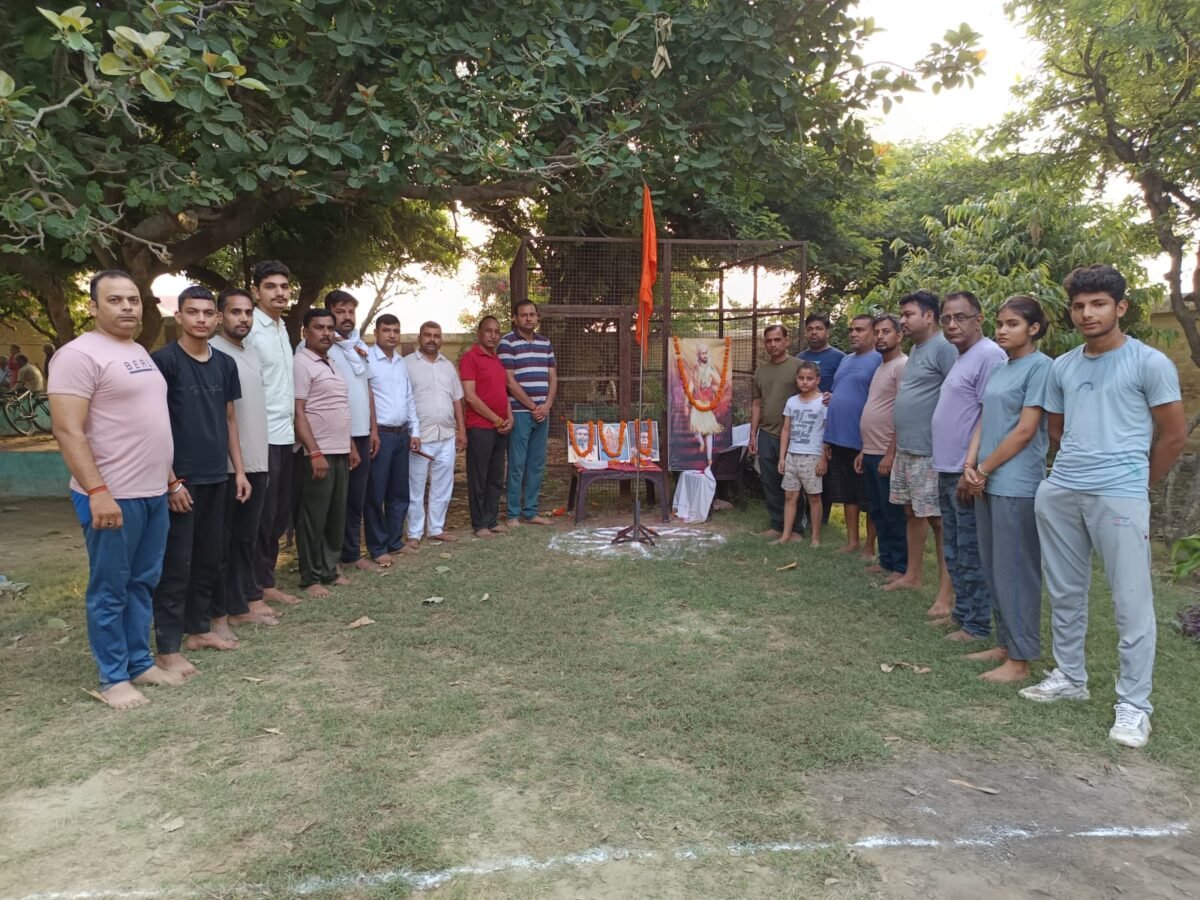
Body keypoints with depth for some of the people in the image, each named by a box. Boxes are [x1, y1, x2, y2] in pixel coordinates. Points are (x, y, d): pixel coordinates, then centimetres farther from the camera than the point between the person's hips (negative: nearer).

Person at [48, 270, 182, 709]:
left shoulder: (141, 353, 15)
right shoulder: (80, 354, -12)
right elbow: (68, 431, -18)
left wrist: (171, 478, 21)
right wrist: (97, 491, -23)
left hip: (153, 493, 8)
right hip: (113, 496, -8)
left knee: (143, 584, 15)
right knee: (109, 590, 3)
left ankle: (140, 662, 27)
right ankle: (113, 678, 14)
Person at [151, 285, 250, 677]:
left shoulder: (225, 364, 9)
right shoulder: (163, 360, -9)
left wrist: (239, 470, 10)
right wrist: (171, 480, -15)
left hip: (216, 477, 6)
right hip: (180, 479, -6)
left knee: (209, 558, 14)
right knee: (176, 564, -1)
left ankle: (199, 627, 28)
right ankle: (168, 648, 7)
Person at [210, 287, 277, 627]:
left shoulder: (253, 353, 15)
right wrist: (234, 461, -18)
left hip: (256, 461, 8)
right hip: (225, 463, -8)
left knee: (248, 536, 16)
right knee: (223, 539, 3)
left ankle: (249, 597, 25)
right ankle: (230, 607, 11)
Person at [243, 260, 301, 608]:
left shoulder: (282, 328, 14)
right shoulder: (250, 330, -13)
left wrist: (290, 426, 16)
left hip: (284, 435, 8)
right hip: (262, 438, -8)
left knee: (280, 514, 14)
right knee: (261, 516, -1)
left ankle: (266, 582, 25)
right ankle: (255, 589, 11)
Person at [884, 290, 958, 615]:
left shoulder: (944, 348, -14)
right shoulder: (915, 349, 16)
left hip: (931, 452, -10)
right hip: (906, 449, 10)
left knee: (938, 518, -5)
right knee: (912, 513, 17)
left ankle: (946, 593, 0)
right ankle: (912, 574, 29)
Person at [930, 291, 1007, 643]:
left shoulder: (989, 355, -13)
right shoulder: (961, 358, 17)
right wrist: (947, 468, 18)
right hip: (948, 470, 10)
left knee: (971, 553, -1)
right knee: (954, 551, 16)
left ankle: (977, 625, 9)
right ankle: (961, 613, 27)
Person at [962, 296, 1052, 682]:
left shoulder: (1040, 367, -10)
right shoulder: (999, 369, 14)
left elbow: (1025, 431, -14)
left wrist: (984, 469, -8)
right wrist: (970, 465, -3)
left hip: (1017, 486, -8)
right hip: (988, 483, 8)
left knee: (1014, 572, -3)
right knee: (994, 570, 13)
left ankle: (1020, 659, 6)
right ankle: (1005, 644, 24)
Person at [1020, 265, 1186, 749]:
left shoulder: (1150, 363, -4)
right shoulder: (1061, 367, 11)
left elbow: (1174, 436, 1)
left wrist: (1134, 483, 9)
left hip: (1120, 497, -5)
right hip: (1059, 492, 6)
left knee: (1132, 602, 0)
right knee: (1065, 593, 14)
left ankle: (1133, 704, 10)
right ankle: (1069, 677, 30)